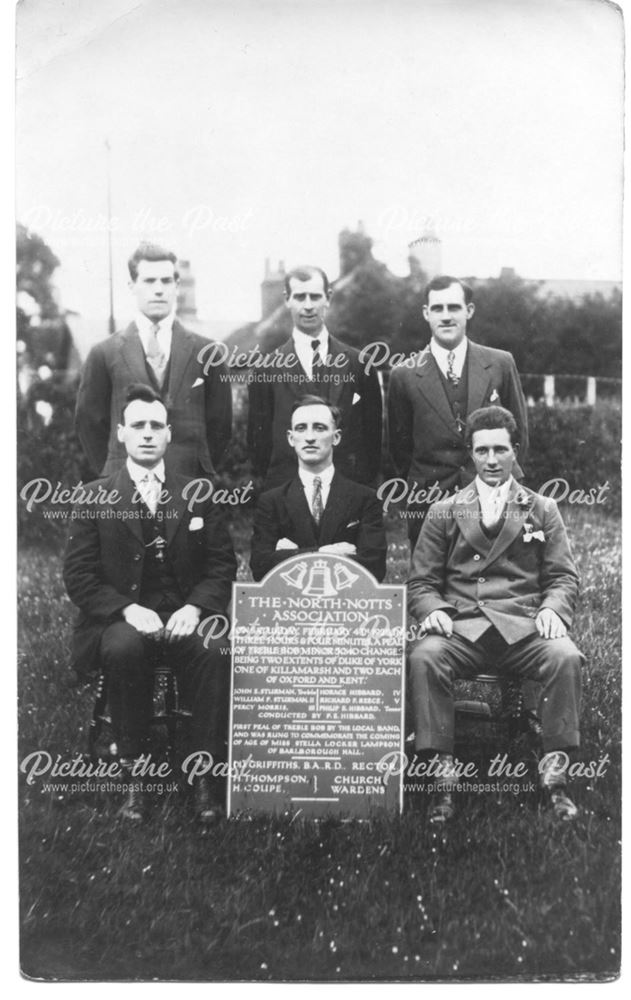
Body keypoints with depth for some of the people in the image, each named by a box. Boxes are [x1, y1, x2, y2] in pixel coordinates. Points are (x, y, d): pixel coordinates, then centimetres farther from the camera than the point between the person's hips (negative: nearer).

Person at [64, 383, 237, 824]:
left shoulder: (198, 495, 10)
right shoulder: (95, 498, 5)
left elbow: (223, 565, 7)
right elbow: (78, 575, 0)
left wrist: (194, 608, -12)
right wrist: (128, 609, -16)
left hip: (185, 613, 1)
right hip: (120, 616, -1)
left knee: (215, 652, -30)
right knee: (125, 648, -35)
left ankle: (207, 774, -17)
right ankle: (134, 772, -18)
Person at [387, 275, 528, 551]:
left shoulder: (501, 363, 2)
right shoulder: (404, 375, -1)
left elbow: (519, 430, 11)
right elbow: (400, 445, 8)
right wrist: (419, 490, 7)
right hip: (430, 506, -1)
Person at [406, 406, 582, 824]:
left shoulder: (543, 510, 16)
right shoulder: (444, 512, 15)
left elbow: (563, 577, 12)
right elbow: (421, 582, 12)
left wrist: (552, 609, -11)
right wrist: (433, 610, -11)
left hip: (524, 625, 0)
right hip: (461, 626, 0)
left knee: (566, 658, -31)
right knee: (424, 657, -31)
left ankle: (554, 772, -18)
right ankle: (443, 775, -23)